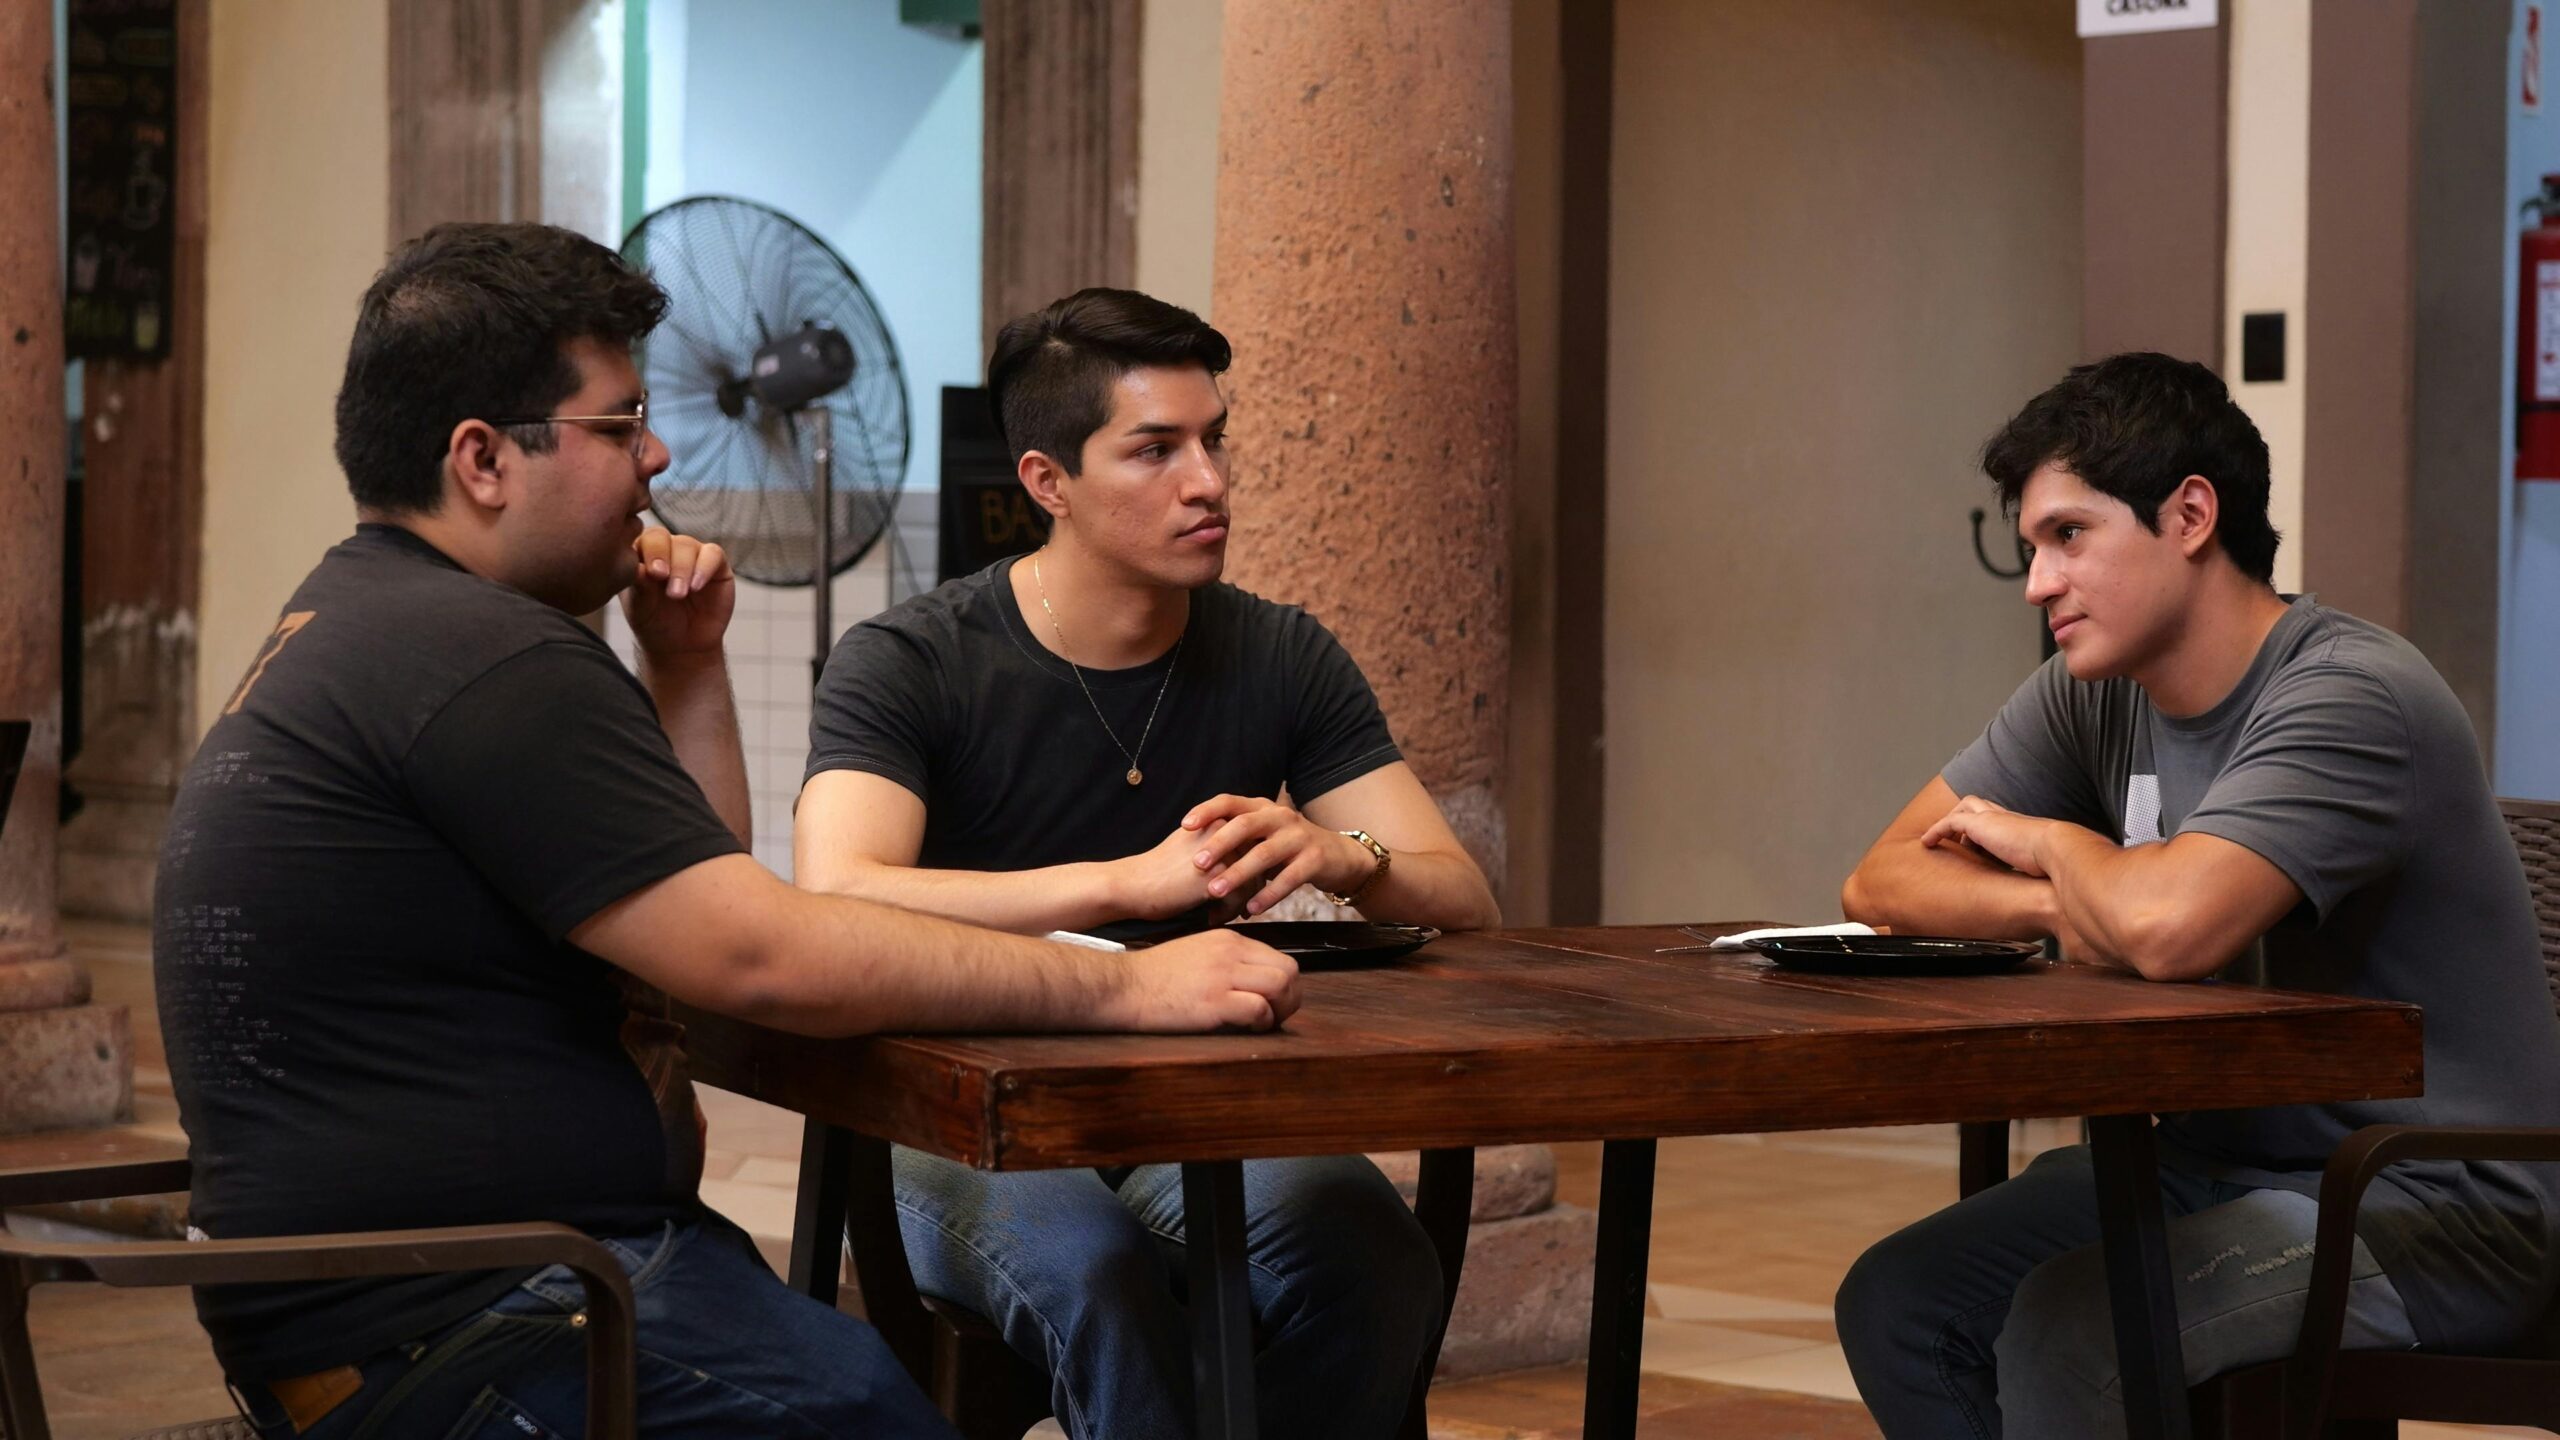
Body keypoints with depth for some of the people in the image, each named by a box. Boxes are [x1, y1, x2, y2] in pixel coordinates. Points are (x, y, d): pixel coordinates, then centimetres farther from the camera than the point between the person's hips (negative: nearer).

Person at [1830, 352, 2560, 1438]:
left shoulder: (2350, 697, -22)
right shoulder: (2095, 698, 3)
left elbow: (2167, 928, -36)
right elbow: (1884, 880, 6)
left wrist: (2049, 843, -12)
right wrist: (2062, 905, -15)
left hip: (2433, 1208, -8)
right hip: (2223, 1159, 8)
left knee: (2062, 1325, -29)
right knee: (1895, 1307, -6)